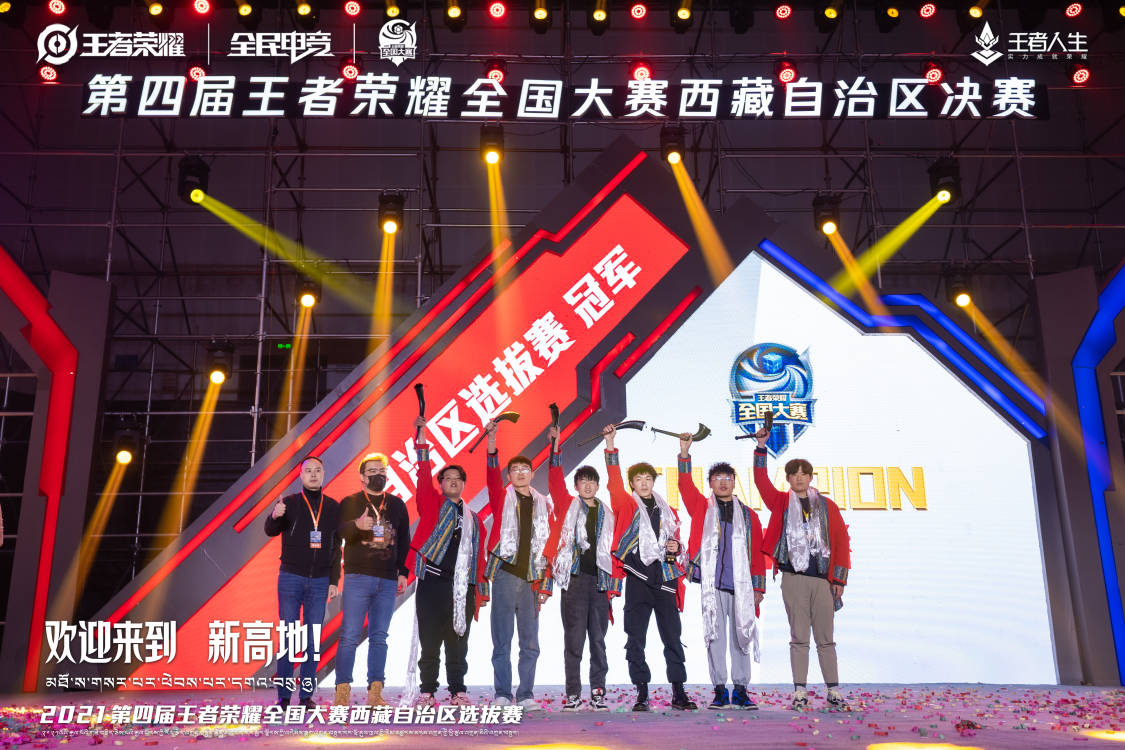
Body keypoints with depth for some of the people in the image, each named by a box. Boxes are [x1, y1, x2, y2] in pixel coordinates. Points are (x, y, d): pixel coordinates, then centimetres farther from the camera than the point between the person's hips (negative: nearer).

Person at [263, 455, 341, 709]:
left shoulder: (333, 507, 8)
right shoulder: (289, 503, 2)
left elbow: (336, 547, 10)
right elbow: (270, 531, -12)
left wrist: (334, 581, 4)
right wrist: (274, 516, -35)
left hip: (320, 581, 2)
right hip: (291, 578, -2)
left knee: (313, 640, 3)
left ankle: (306, 695, 9)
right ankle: (284, 695, 5)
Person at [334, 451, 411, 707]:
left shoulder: (397, 505, 15)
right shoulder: (350, 502, 5)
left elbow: (404, 541, 18)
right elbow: (340, 530, -11)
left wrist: (402, 572, 9)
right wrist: (357, 525, -33)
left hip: (388, 580, 3)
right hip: (358, 577, -3)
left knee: (379, 636, 5)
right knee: (350, 635, -7)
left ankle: (375, 692, 8)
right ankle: (342, 691, -4)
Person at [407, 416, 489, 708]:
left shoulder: (474, 519, 18)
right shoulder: (432, 504, 10)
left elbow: (479, 557, 15)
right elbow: (424, 476, -3)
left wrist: (479, 591, 8)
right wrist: (422, 437, -9)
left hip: (462, 587, 3)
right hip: (433, 582, -3)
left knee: (458, 643, 6)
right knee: (430, 641, 1)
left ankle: (458, 692, 13)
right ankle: (427, 692, 8)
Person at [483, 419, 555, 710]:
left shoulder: (543, 504, 14)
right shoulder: (502, 498, 7)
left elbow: (549, 543, 13)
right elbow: (493, 477, -14)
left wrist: (545, 581, 6)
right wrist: (491, 444, -29)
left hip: (531, 577, 3)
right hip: (506, 574, -3)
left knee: (531, 641, 5)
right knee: (502, 640, -1)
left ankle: (526, 694, 13)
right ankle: (502, 694, 6)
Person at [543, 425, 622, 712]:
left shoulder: (608, 514, 15)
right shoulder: (568, 506, 9)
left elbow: (614, 550, 13)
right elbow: (555, 481, -4)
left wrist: (614, 583, 6)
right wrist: (556, 446, -13)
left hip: (600, 580, 2)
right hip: (574, 579, -2)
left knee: (598, 639, 5)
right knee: (574, 639, -2)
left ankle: (598, 692, 11)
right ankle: (573, 693, 4)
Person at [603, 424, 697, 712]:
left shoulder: (667, 511, 16)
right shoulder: (627, 505, 7)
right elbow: (614, 481, -7)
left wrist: (676, 547, 0)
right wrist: (610, 445, -14)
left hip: (665, 577, 2)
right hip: (638, 578, -2)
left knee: (672, 637, 2)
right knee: (636, 639, 0)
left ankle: (678, 692, 9)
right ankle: (642, 693, 8)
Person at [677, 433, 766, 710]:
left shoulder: (748, 515, 14)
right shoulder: (702, 508, 13)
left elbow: (757, 553, 13)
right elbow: (685, 486, -2)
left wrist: (758, 587, 7)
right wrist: (685, 453, -9)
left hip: (740, 584, 1)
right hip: (712, 583, -1)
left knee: (741, 635, 3)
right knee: (715, 636, 0)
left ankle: (741, 690, 10)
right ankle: (720, 690, 6)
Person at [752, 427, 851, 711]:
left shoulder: (827, 506, 10)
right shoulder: (782, 502, 9)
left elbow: (842, 542, 8)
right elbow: (761, 481, -2)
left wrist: (839, 579, 2)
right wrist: (761, 448, -11)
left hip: (823, 579, 1)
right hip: (793, 578, -1)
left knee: (826, 638, 4)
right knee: (799, 637, 1)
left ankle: (834, 692, 11)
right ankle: (800, 692, 5)